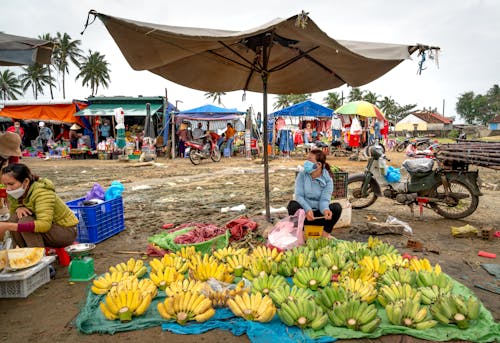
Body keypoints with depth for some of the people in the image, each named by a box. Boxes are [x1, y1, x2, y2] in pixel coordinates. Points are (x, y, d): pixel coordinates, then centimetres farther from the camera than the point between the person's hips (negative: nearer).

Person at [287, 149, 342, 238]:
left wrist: (325, 210, -40)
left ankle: (325, 233, -3)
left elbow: (324, 200, -16)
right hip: (304, 213, 0)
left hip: (319, 215, 0)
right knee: (293, 205, -31)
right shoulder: (302, 175, -6)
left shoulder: (327, 180, -8)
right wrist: (307, 209, -32)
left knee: (336, 207, -26)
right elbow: (299, 195, -13)